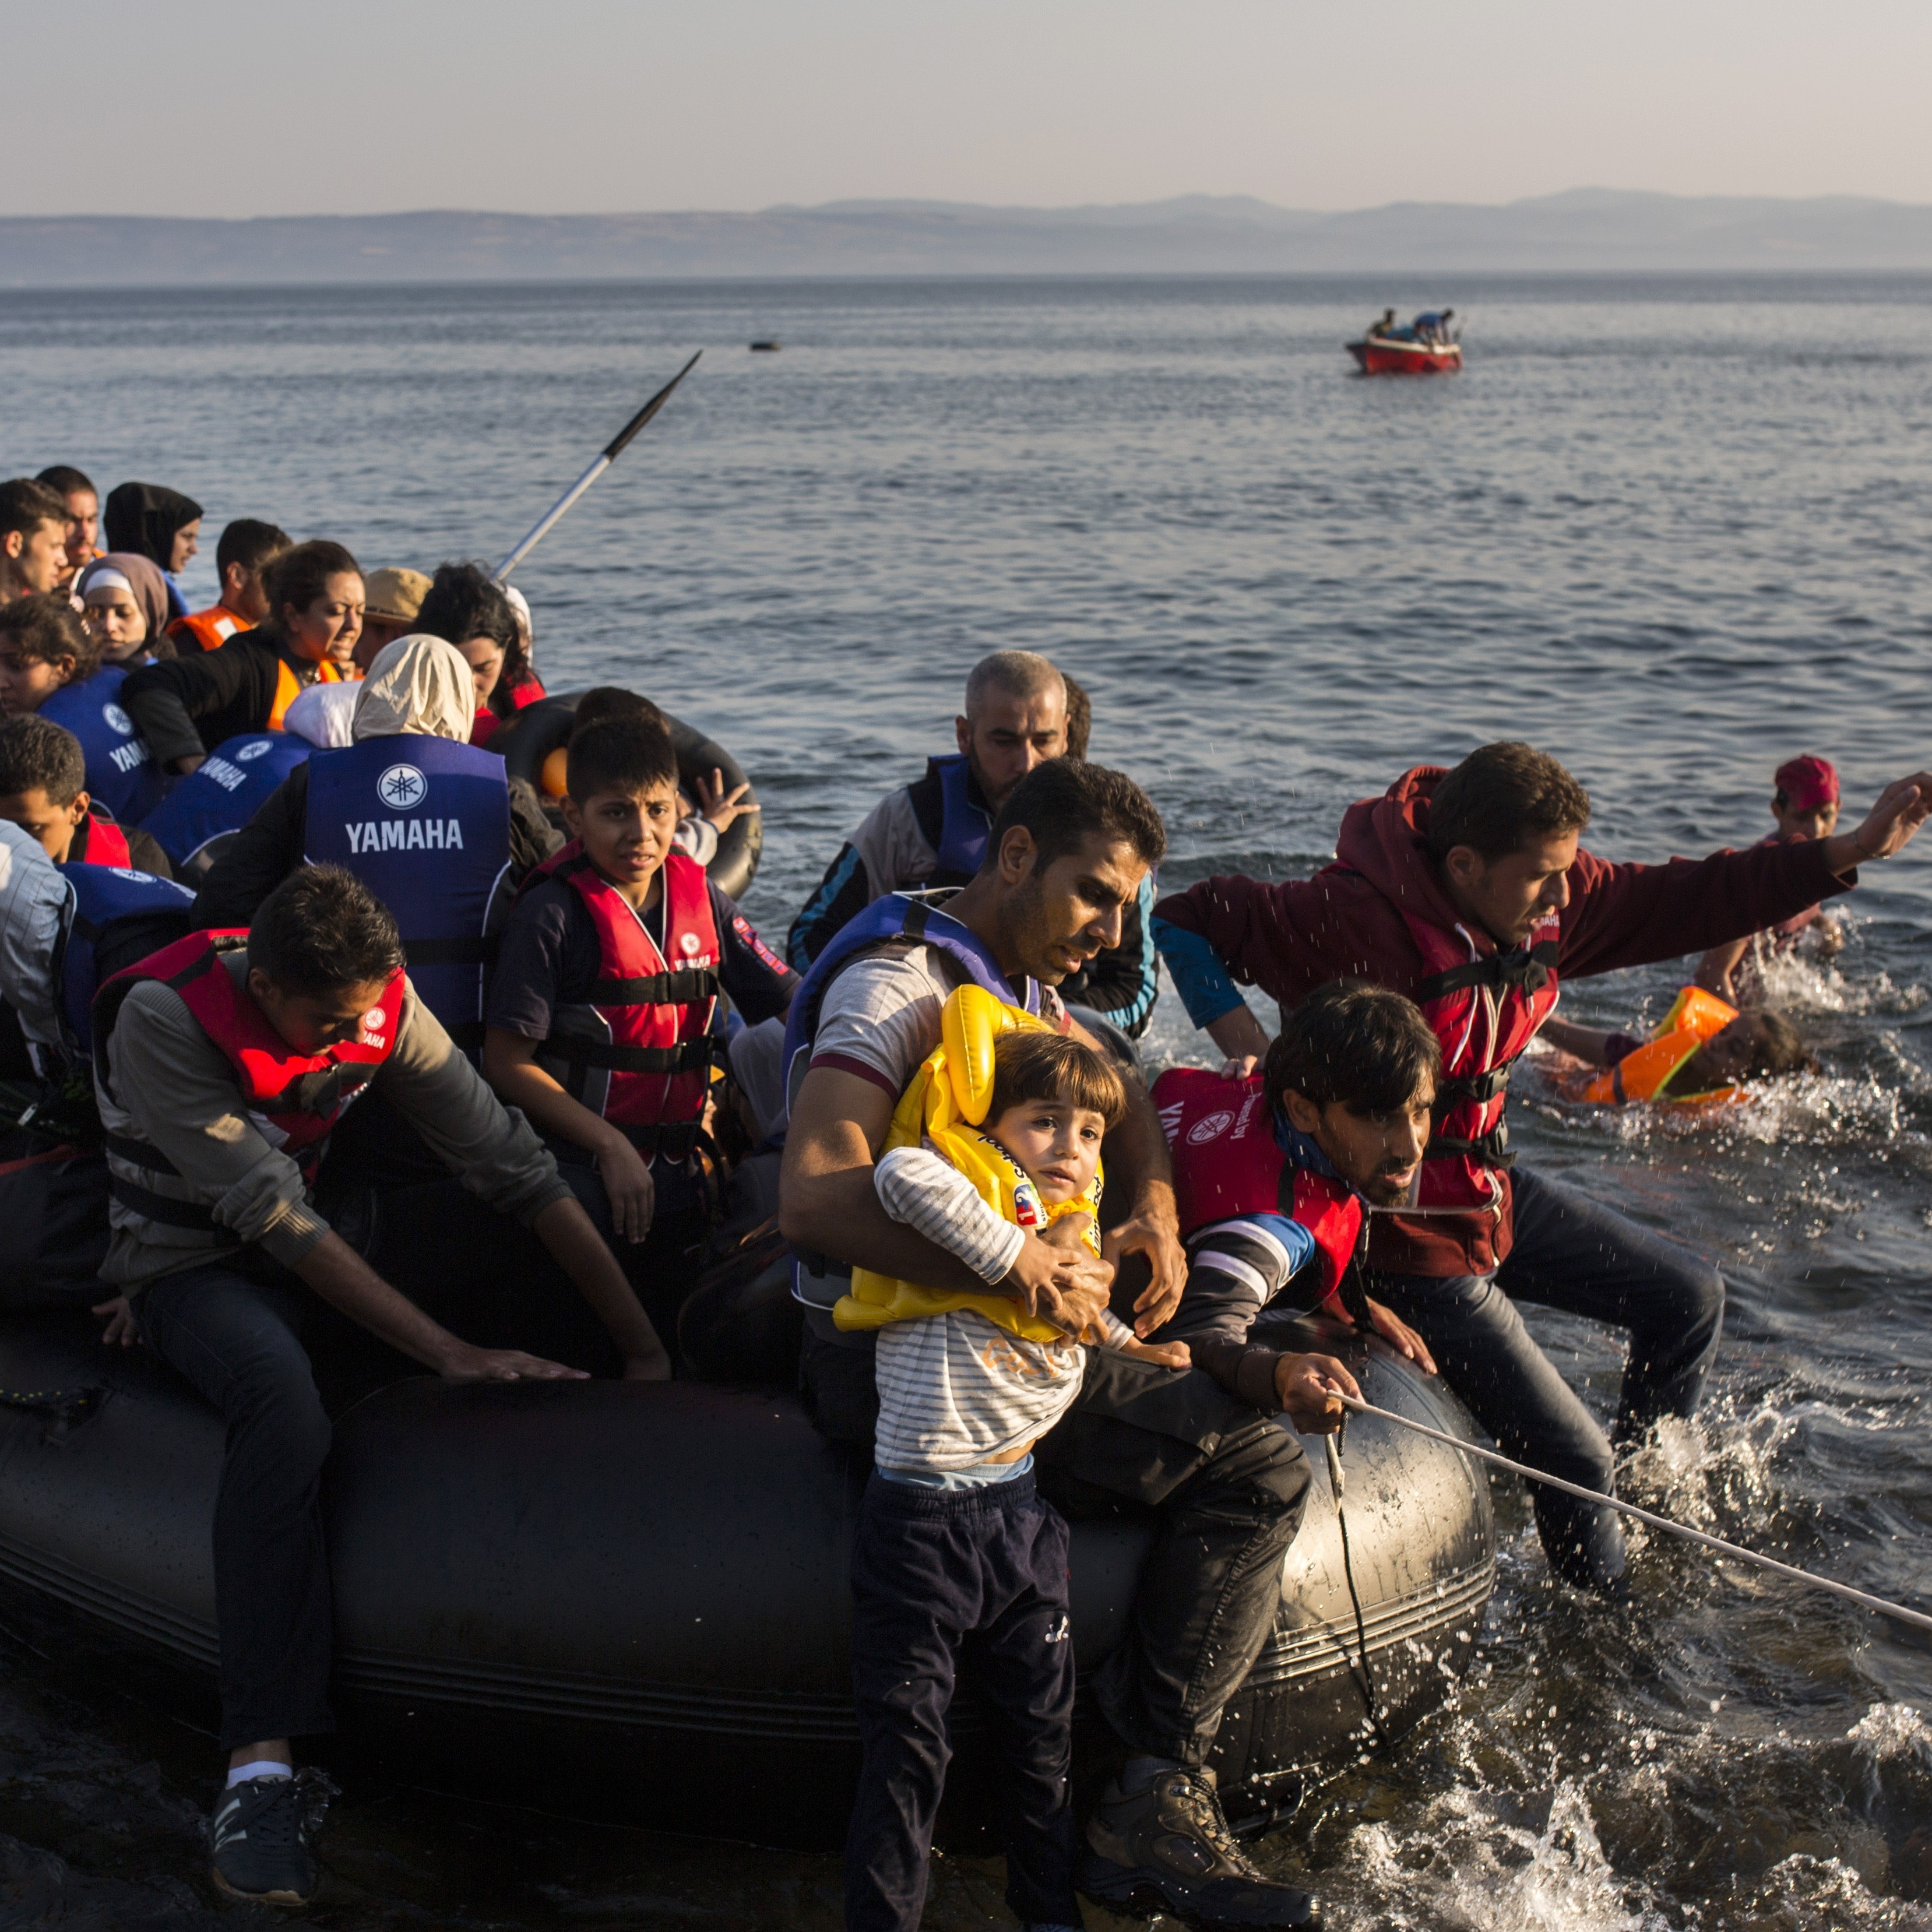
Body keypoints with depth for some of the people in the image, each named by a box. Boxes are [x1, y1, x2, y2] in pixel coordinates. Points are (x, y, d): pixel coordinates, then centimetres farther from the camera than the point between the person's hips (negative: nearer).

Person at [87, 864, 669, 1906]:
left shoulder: (379, 1005, -13)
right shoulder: (163, 1019, -27)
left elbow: (508, 1159, -13)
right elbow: (271, 1216, -29)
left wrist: (644, 1345, -17)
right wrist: (448, 1350, -32)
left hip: (325, 1226, 6)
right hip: (195, 1261, -6)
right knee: (281, 1391, -39)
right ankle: (263, 1763, -45)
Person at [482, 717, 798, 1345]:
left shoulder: (700, 899, 4)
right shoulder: (553, 914, -10)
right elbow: (508, 1063, -13)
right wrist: (611, 1147, -18)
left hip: (677, 1186, 5)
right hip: (579, 1188, -5)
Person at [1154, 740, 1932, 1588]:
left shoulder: (1551, 902, -8)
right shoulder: (1353, 920, -29)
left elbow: (1690, 901, 0)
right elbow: (1185, 921, -21)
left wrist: (1854, 849, -5)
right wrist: (1240, 1033, -35)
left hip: (1490, 1189, 8)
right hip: (1413, 1238, -8)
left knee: (1689, 1298, 18)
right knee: (1573, 1454, -4)